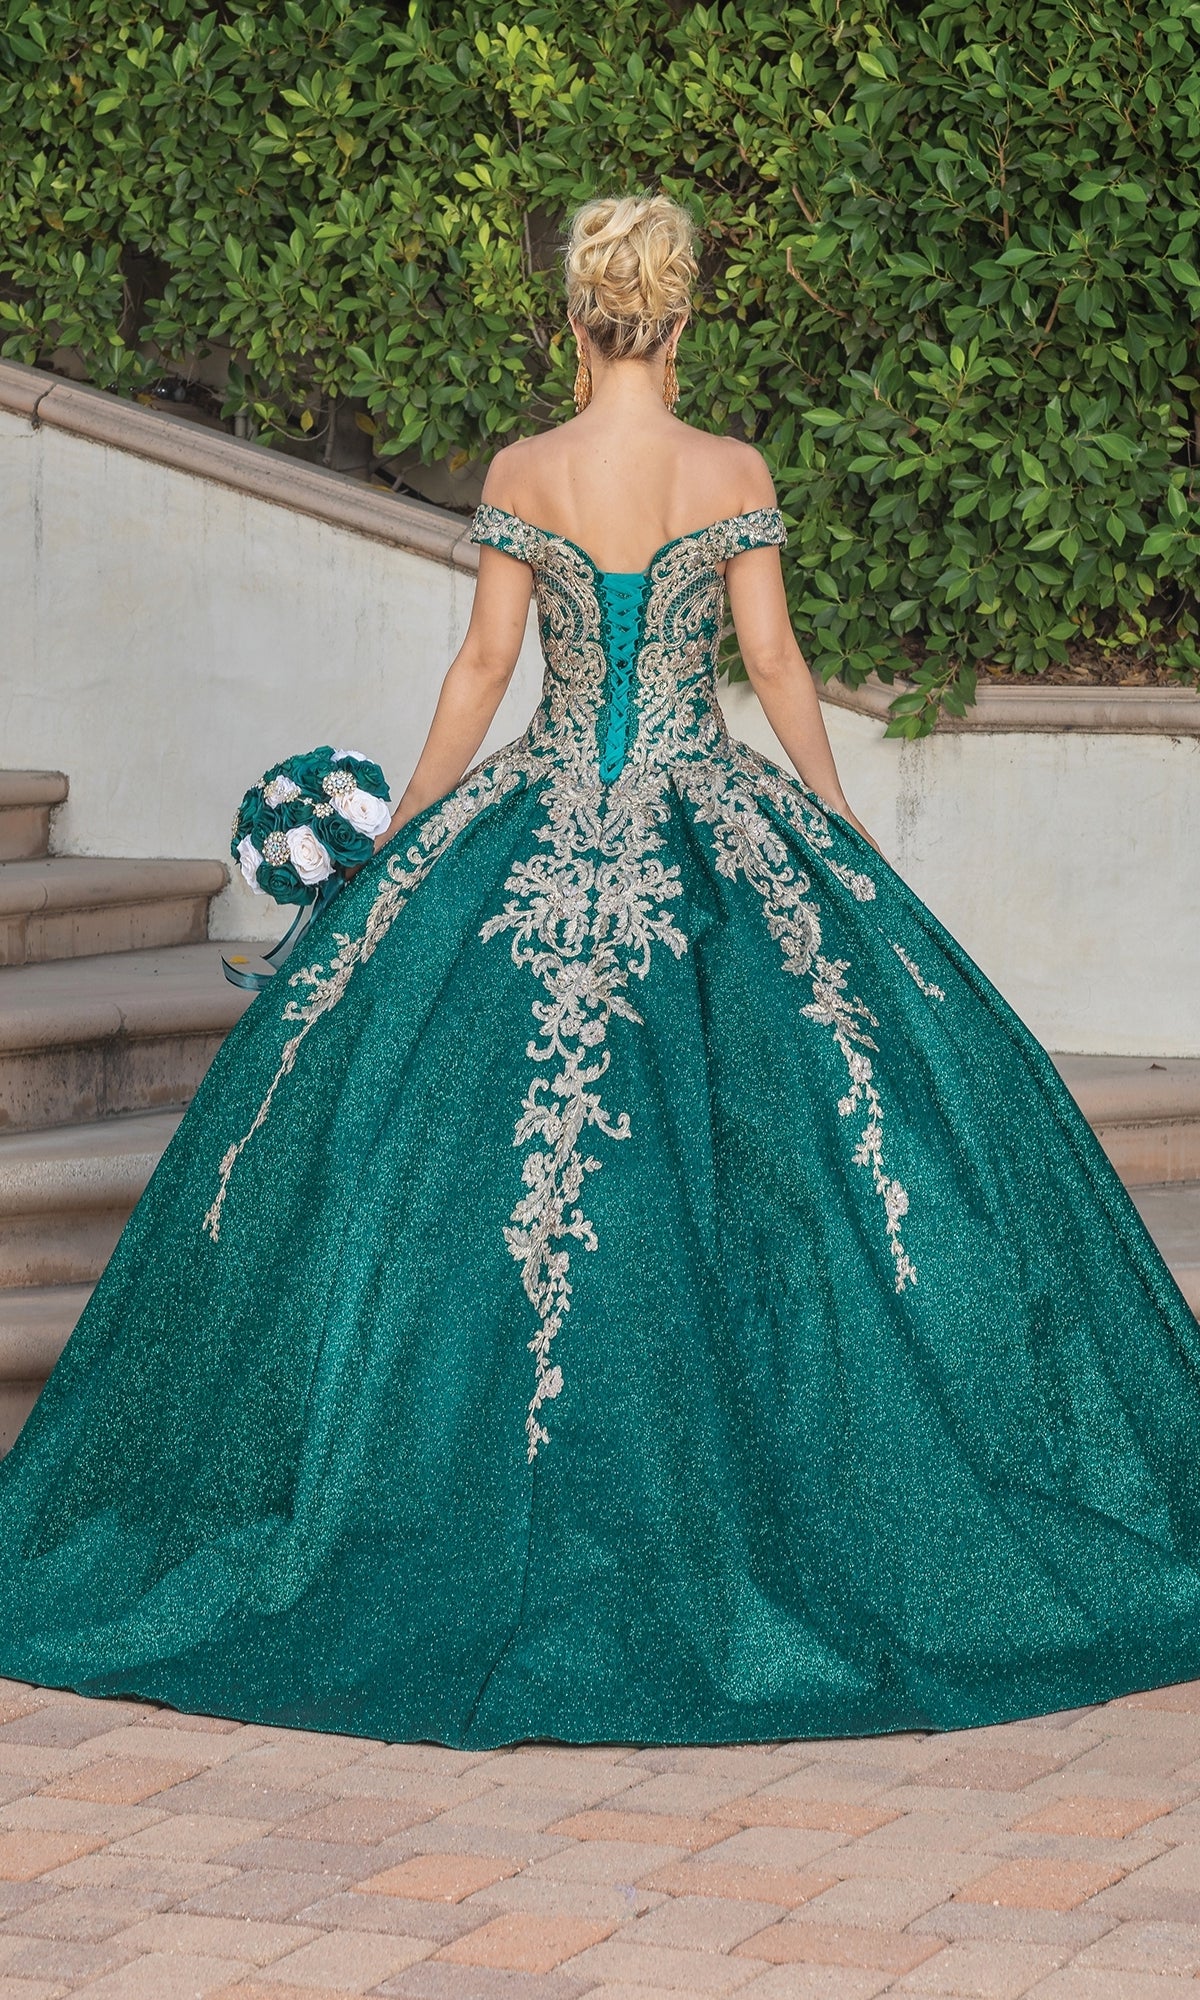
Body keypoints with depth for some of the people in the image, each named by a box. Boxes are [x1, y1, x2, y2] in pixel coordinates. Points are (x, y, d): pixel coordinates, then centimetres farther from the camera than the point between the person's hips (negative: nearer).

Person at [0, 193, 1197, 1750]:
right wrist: (840, 827, 10)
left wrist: (404, 832, 9)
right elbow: (774, 661, -1)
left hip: (545, 828, 1)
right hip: (712, 826, 0)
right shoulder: (734, 474, -4)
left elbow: (485, 662, -1)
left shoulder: (524, 473, -3)